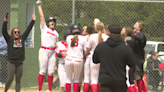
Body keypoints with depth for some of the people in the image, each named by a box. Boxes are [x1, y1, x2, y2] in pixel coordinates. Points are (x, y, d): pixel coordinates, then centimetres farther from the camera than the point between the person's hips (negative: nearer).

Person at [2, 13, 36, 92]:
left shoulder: (22, 38, 12)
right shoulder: (9, 39, 3)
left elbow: (28, 30, 16)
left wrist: (33, 21, 17)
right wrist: (5, 22, -19)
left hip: (20, 63, 3)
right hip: (11, 63, -3)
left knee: (18, 80, 6)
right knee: (10, 79, -6)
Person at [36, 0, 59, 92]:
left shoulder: (56, 33, 18)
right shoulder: (44, 28, 6)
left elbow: (57, 44, 17)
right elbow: (41, 16, 2)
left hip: (52, 52, 4)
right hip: (44, 50, -4)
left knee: (51, 72, 2)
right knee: (43, 71, -6)